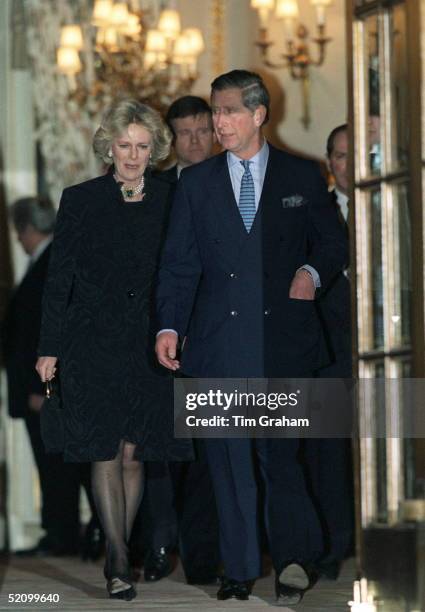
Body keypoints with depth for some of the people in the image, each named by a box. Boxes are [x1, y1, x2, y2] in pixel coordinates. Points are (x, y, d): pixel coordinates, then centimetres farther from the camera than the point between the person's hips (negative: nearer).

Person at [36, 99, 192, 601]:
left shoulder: (169, 201, 6)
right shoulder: (80, 200, 3)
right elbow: (59, 278, 4)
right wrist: (49, 347, 0)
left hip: (151, 344, 2)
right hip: (93, 342, -1)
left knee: (133, 455, 2)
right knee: (106, 453, -8)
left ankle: (116, 553, 14)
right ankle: (118, 562, -10)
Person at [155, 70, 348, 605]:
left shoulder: (302, 177, 8)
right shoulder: (196, 183, 11)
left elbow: (332, 241, 14)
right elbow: (179, 262, 8)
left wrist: (313, 271, -8)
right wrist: (169, 326, -4)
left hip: (281, 336, -2)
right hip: (219, 336, 2)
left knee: (279, 452, -9)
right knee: (229, 460, 3)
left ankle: (292, 560, 4)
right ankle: (239, 571, 10)